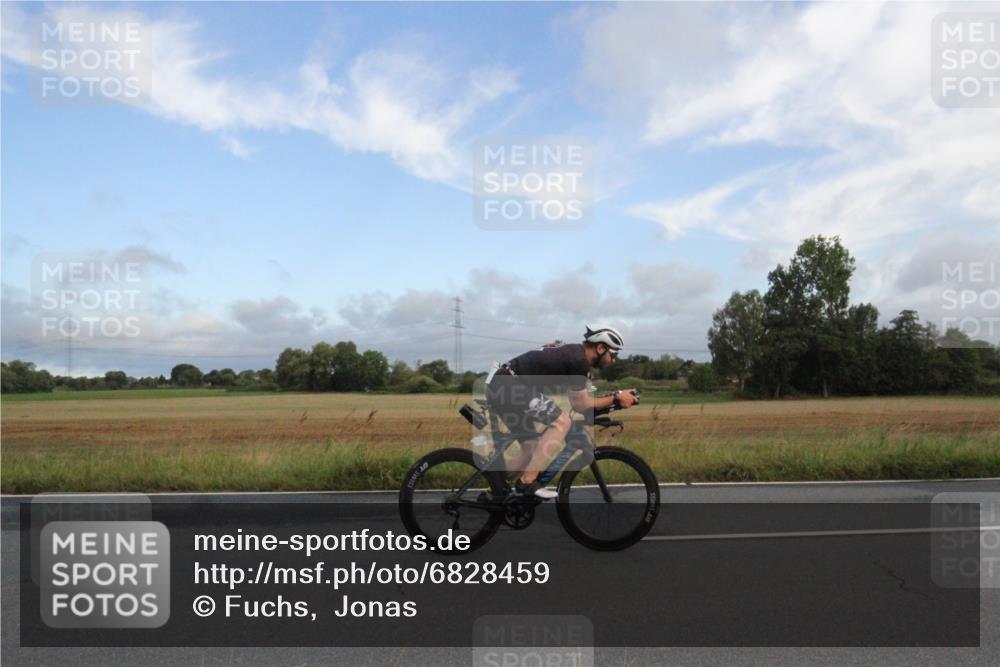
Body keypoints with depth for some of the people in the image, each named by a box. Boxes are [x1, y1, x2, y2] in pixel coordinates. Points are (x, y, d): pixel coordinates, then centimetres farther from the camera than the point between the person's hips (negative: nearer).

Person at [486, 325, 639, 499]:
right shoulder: (579, 361, -13)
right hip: (509, 387, -10)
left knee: (532, 448, 13)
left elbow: (578, 400, 18)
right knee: (561, 421, -15)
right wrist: (616, 398, 0)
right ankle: (527, 482, -14)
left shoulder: (573, 354, 16)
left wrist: (614, 397, 15)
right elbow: (581, 405, -8)